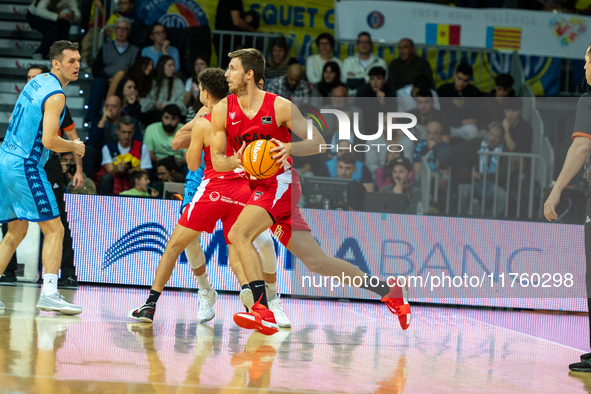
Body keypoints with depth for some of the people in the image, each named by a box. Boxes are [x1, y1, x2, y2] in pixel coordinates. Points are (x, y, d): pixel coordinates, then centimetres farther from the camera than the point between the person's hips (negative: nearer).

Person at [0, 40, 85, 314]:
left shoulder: (37, 82, 14)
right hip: (24, 166, -9)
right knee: (54, 229, -6)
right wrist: (74, 147, -4)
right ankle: (49, 294, -15)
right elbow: (49, 141, -21)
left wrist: (55, 143, 23)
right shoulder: (55, 96, -15)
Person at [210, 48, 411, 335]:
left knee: (239, 234, -26)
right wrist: (236, 161, -20)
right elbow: (216, 160, 2)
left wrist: (290, 148, -27)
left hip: (280, 182, -5)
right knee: (316, 262, 6)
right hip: (258, 187, 5)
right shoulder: (223, 111, 2)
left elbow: (318, 142, -7)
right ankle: (389, 291, 17)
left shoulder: (279, 106, -9)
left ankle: (262, 311, -25)